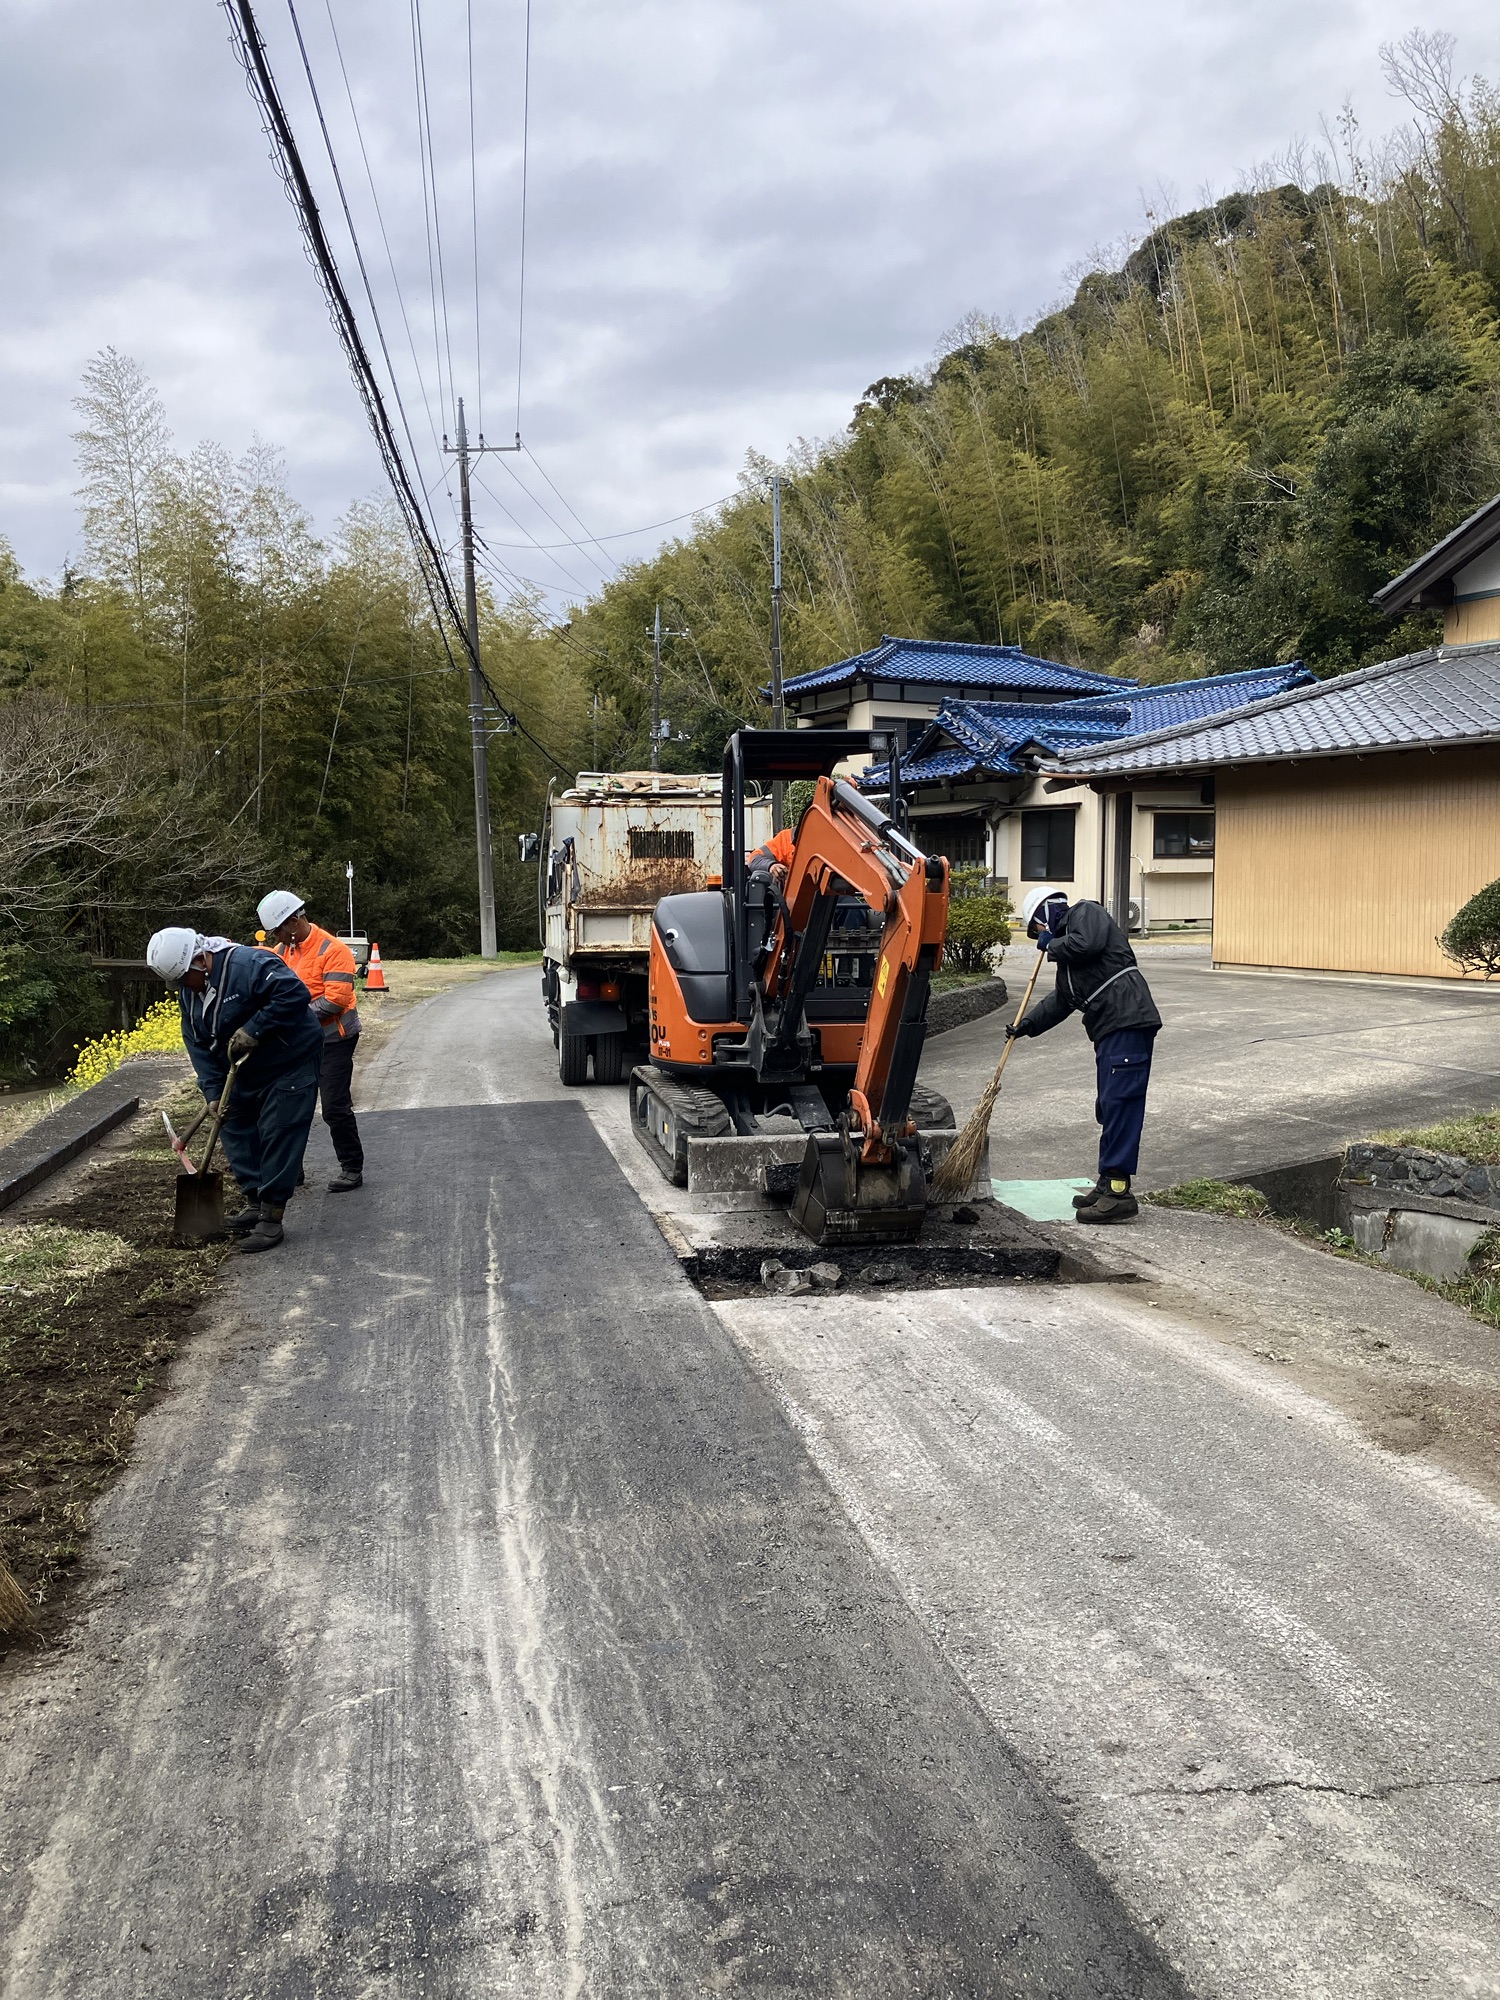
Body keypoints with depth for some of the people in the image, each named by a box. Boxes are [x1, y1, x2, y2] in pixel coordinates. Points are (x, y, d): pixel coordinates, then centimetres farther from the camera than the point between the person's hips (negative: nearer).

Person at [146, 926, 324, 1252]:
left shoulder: (248, 965, -27)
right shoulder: (188, 992, 1)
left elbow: (295, 994, -36)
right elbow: (198, 1044, 3)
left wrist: (253, 1030, -33)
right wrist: (213, 1091, -6)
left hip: (291, 1064, -9)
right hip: (246, 1073, 9)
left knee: (278, 1137, -9)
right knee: (236, 1132, 12)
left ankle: (270, 1219, -3)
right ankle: (255, 1204, 26)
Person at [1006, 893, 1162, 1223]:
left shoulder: (1087, 912, 3)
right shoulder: (1065, 945, 29)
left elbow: (1087, 944, -18)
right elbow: (1061, 999, 30)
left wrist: (1052, 944, 1)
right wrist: (1028, 1023, 19)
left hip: (1128, 1024, -10)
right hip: (1109, 1030, 10)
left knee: (1119, 1104, -12)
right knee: (1110, 1107, 13)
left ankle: (1119, 1192, -14)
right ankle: (1108, 1184, 20)